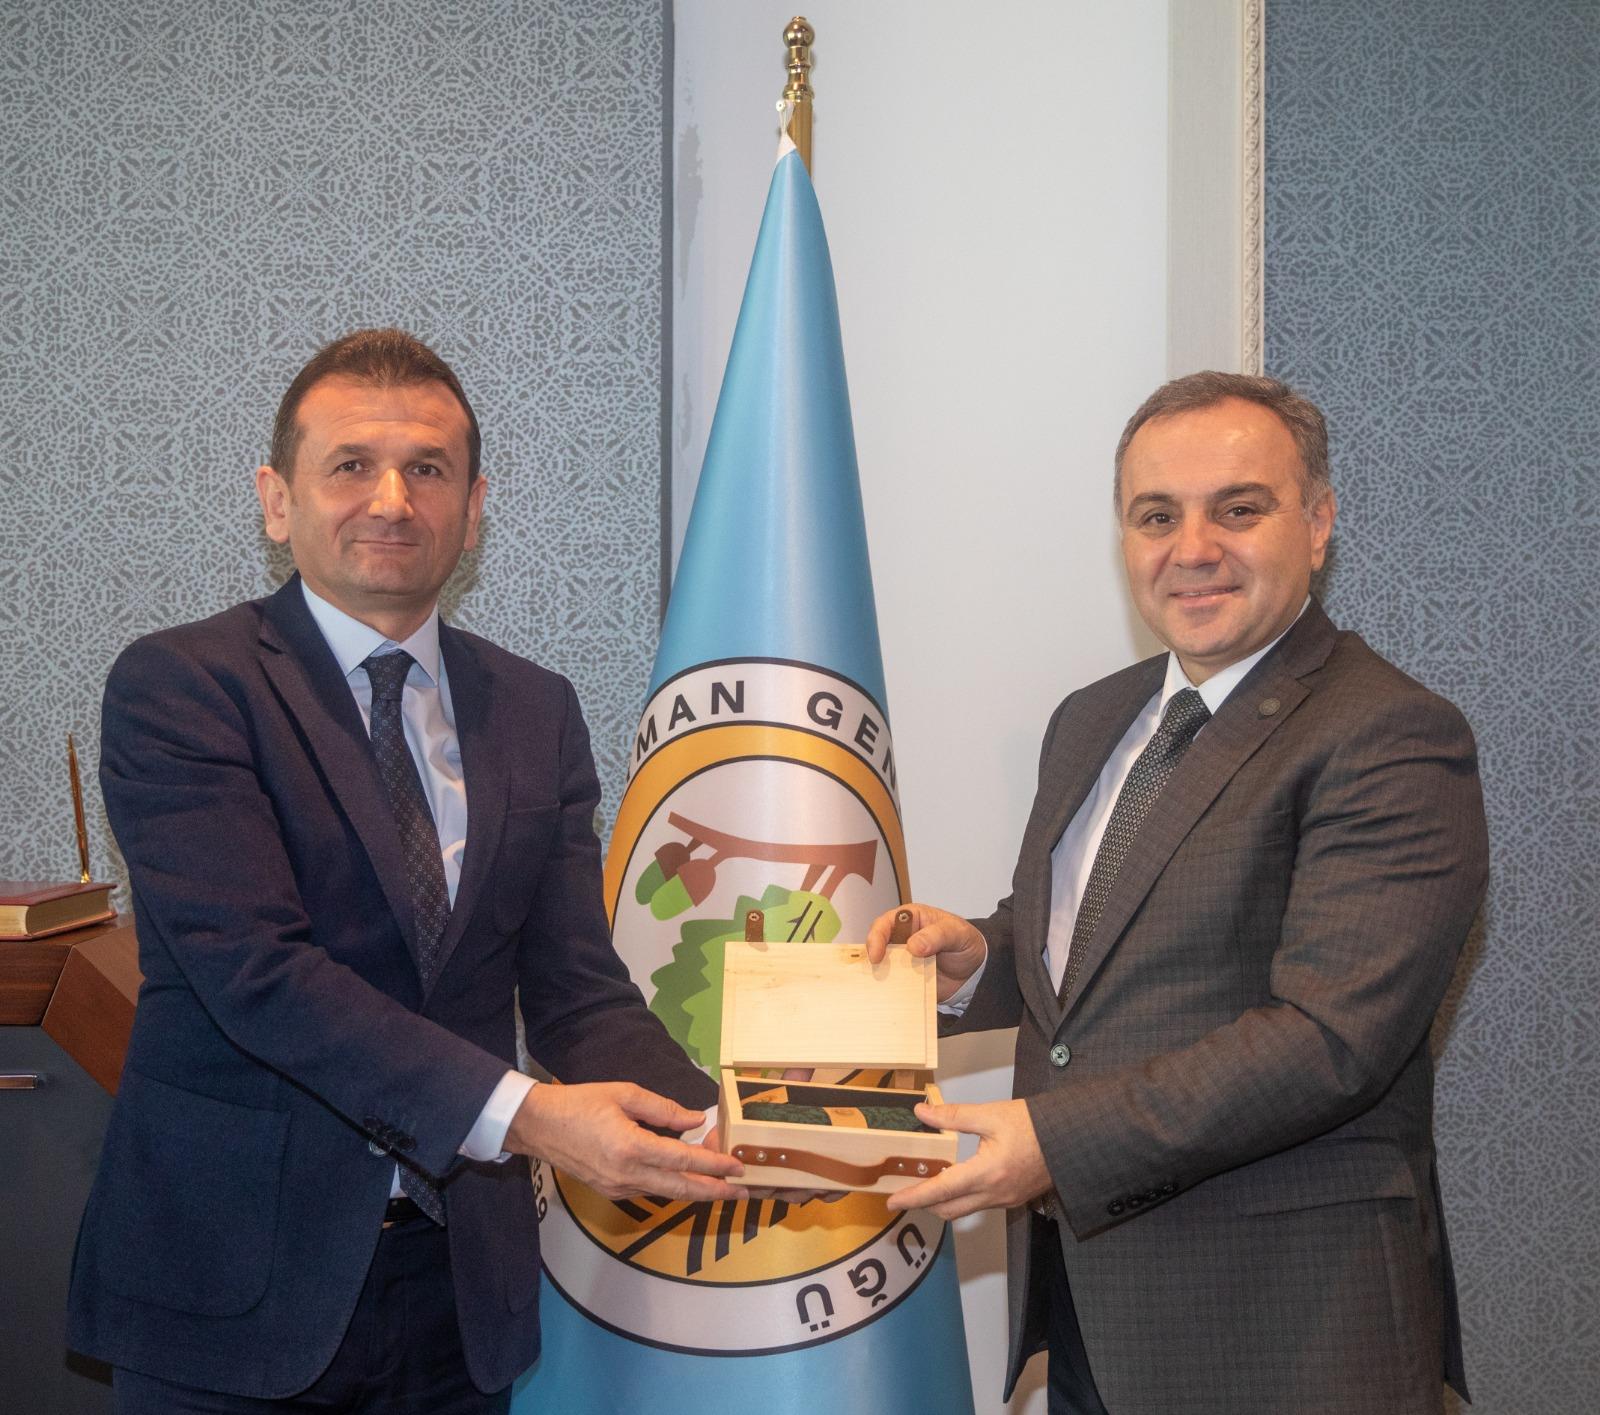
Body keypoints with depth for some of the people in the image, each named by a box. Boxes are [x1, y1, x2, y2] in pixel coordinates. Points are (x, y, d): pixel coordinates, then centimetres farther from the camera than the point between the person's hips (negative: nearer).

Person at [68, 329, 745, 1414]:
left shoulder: (536, 712, 7)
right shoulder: (179, 686, -9)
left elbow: (577, 989, 2)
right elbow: (255, 968, -20)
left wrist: (709, 1129, -17)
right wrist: (519, 1115, -28)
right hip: (231, 1285, -4)